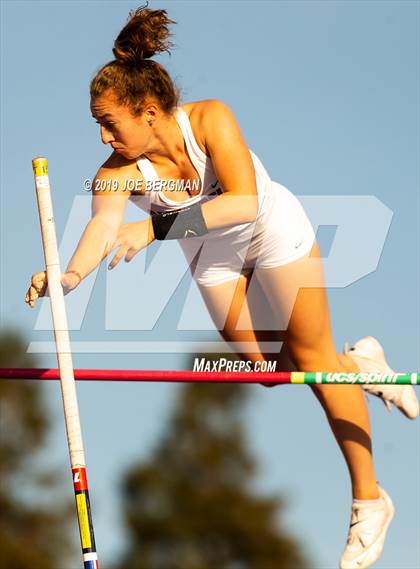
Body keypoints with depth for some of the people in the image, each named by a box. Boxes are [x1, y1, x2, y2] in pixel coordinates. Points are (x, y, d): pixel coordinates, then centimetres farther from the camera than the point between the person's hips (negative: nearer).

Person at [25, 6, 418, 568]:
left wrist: (157, 228, -56)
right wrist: (70, 275, -65)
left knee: (309, 354, 0)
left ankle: (369, 499, 11)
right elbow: (102, 226, -44)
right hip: (213, 256, 4)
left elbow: (245, 202, -46)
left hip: (275, 228, -4)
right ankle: (360, 363, 40)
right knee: (266, 369, 7)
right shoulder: (118, 172, -27)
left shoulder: (209, 119, -35)